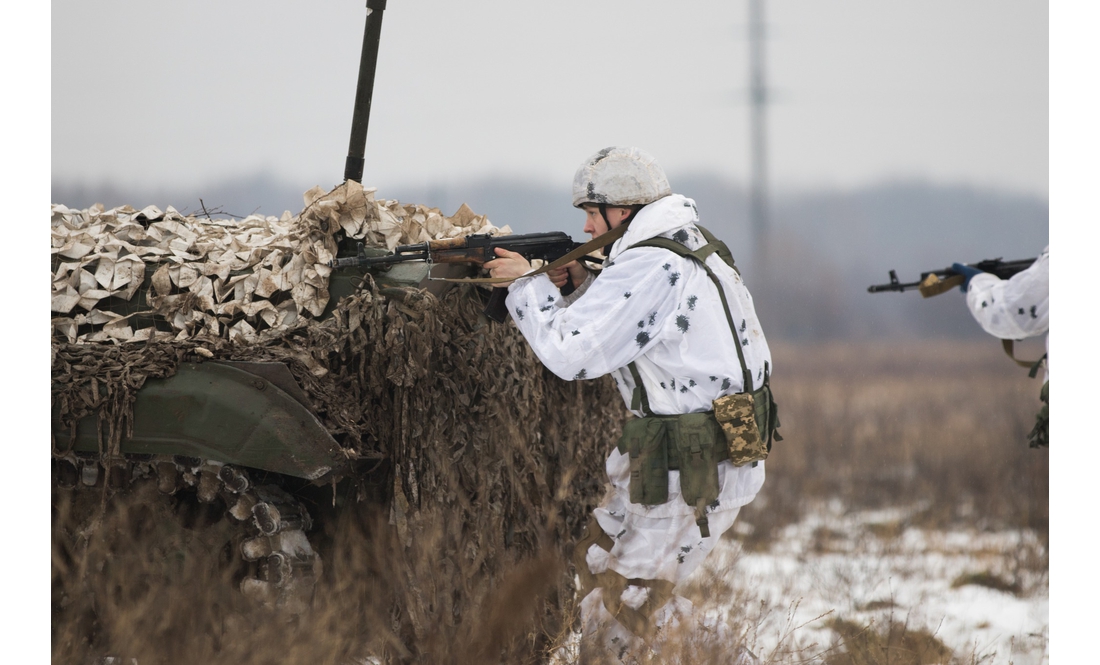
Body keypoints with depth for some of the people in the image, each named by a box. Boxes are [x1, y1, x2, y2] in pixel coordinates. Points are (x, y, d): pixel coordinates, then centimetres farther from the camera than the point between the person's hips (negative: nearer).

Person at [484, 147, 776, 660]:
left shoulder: (652, 267, -20)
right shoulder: (689, 245, 11)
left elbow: (570, 355, -20)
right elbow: (620, 333, 22)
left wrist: (526, 286, -7)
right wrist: (581, 288, 7)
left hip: (692, 473, -10)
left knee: (625, 611, -4)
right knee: (599, 566, 19)